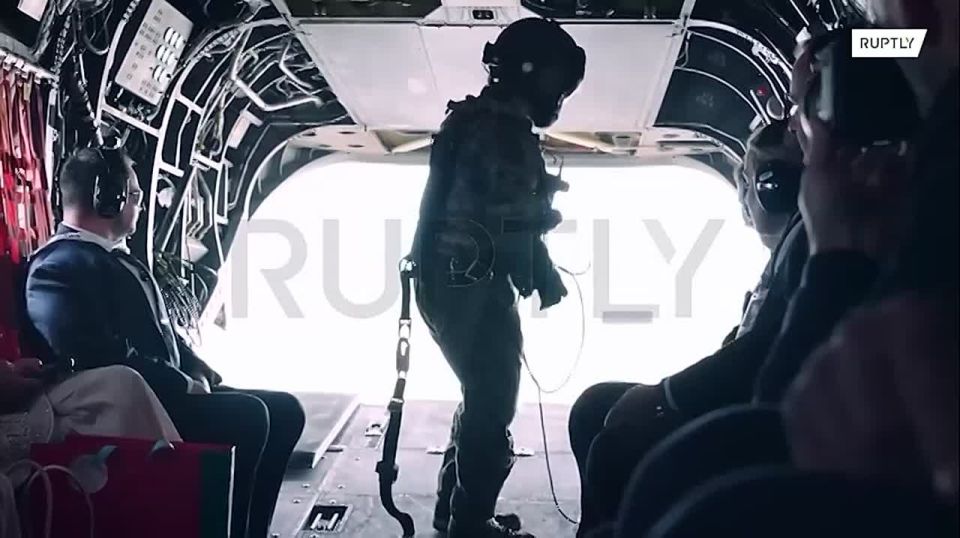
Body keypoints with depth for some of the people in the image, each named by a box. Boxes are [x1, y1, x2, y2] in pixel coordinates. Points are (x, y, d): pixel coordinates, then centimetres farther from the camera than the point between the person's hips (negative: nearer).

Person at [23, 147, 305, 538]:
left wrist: (197, 369, 6)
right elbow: (103, 357, -24)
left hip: (166, 393, 10)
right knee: (247, 416, -27)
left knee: (284, 410, 3)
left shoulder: (118, 257, 21)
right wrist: (184, 384, -17)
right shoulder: (59, 266, -13)